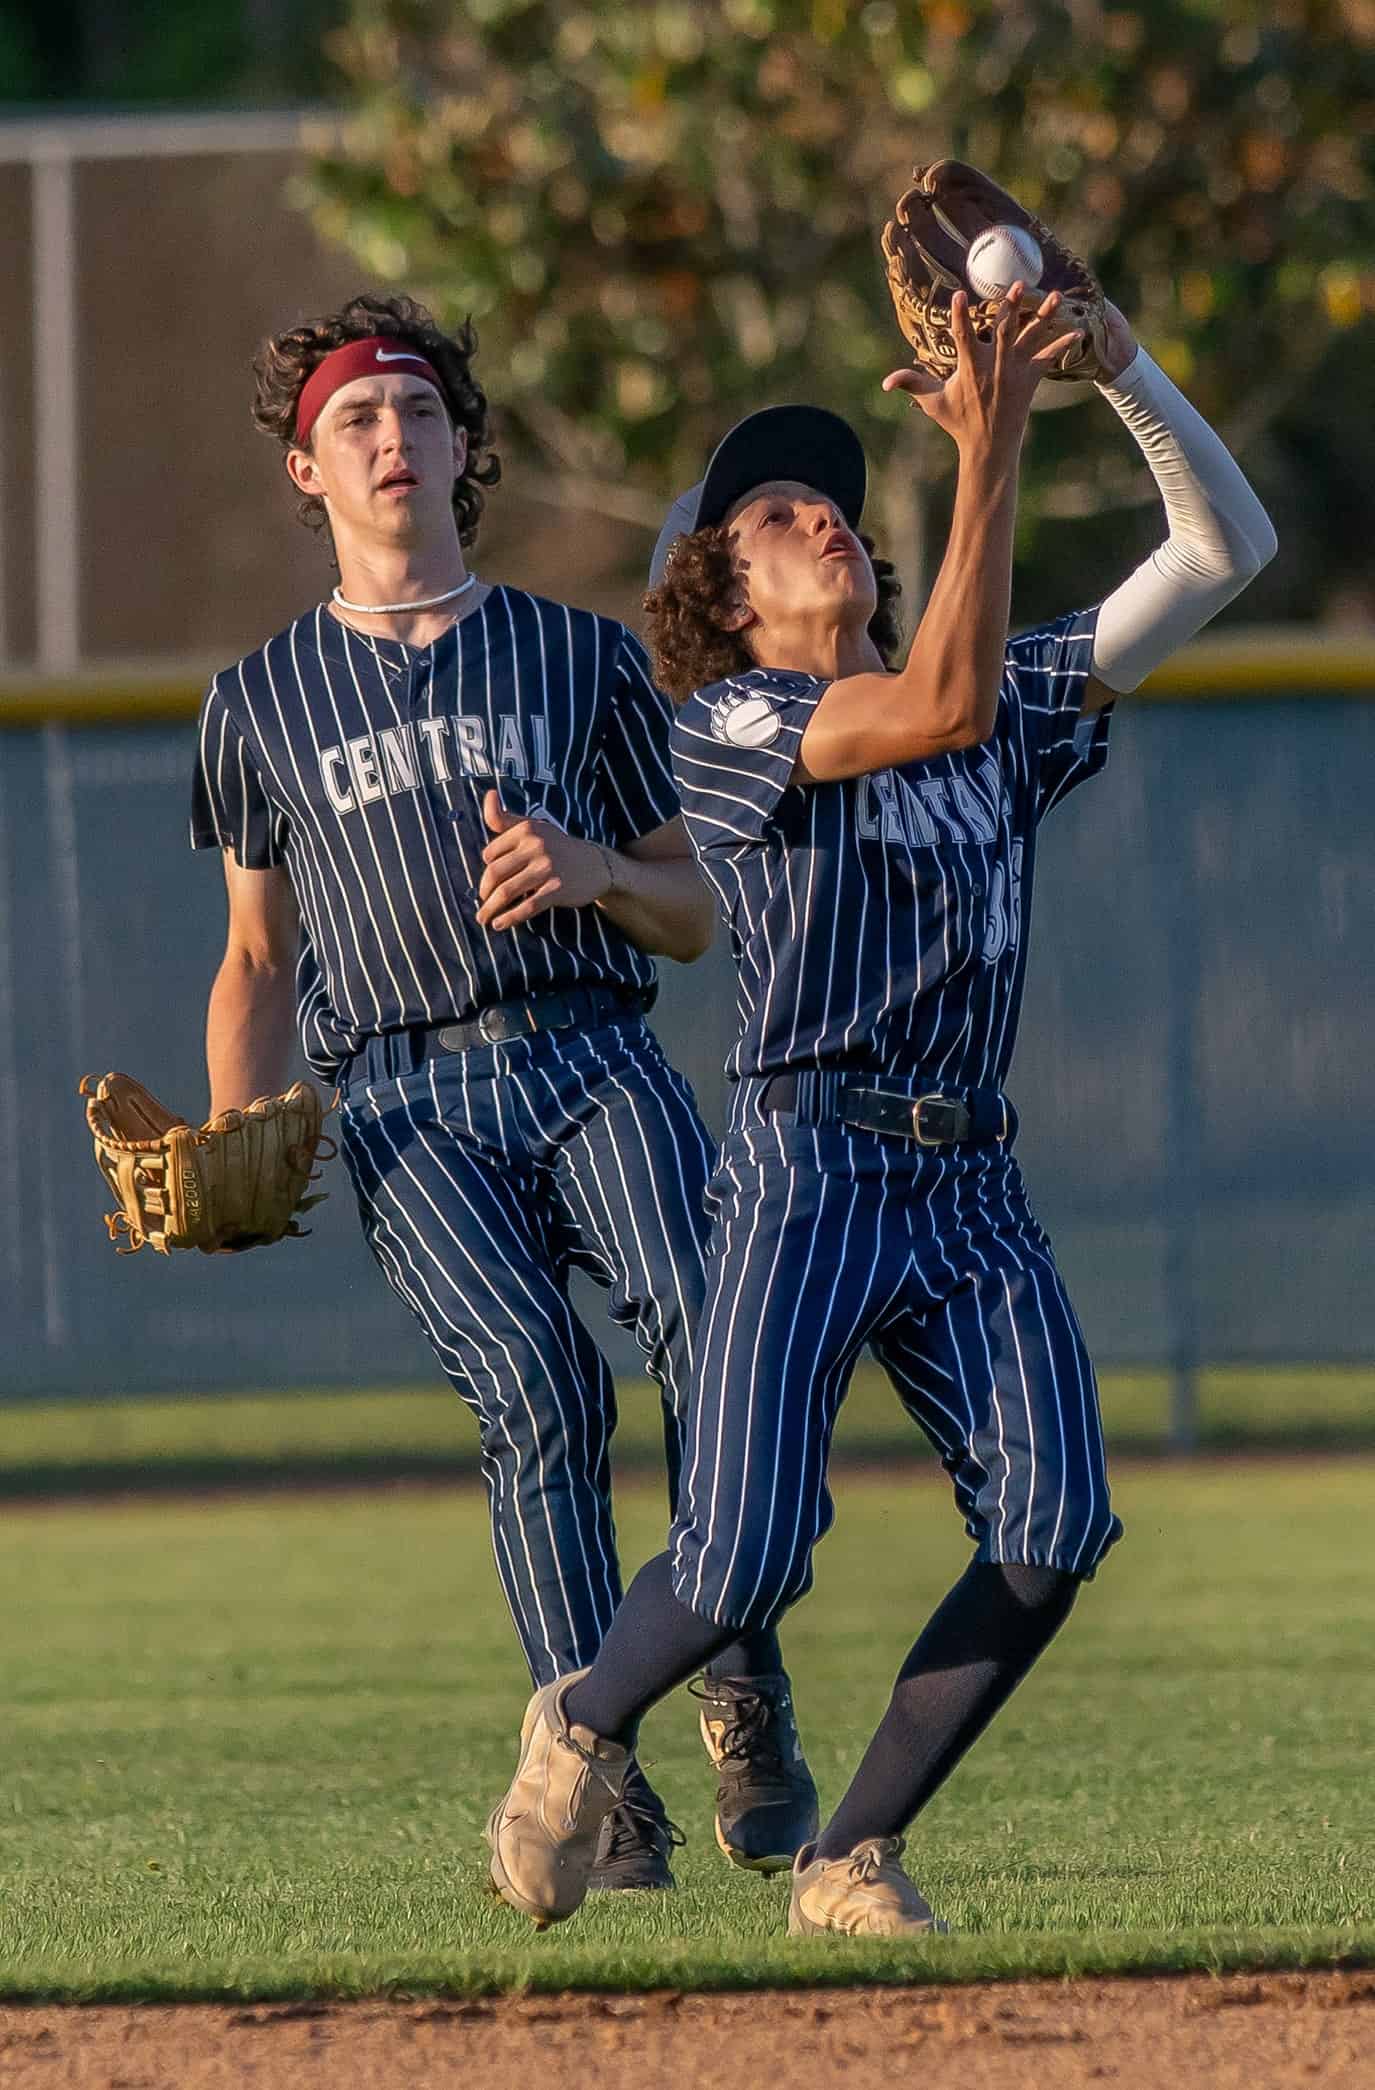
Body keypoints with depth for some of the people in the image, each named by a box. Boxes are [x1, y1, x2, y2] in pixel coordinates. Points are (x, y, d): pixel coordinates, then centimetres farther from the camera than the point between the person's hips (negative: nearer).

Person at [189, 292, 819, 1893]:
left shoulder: (582, 658, 19)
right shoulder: (263, 702, 20)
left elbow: (696, 918, 19)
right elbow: (257, 960, 24)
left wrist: (591, 869, -4)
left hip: (593, 1056, 1)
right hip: (406, 1101, -1)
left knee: (705, 1323, -27)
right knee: (534, 1380, -25)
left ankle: (744, 1700, -15)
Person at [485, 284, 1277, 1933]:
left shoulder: (1012, 711, 18)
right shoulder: (720, 730, 0)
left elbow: (1227, 551, 13)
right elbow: (942, 703, -18)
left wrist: (1121, 368, -1)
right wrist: (988, 448, -21)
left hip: (974, 1191, 5)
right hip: (807, 1170, -5)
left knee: (1053, 1525, -19)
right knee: (746, 1560, -16)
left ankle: (853, 1857, -2)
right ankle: (581, 1730, 20)